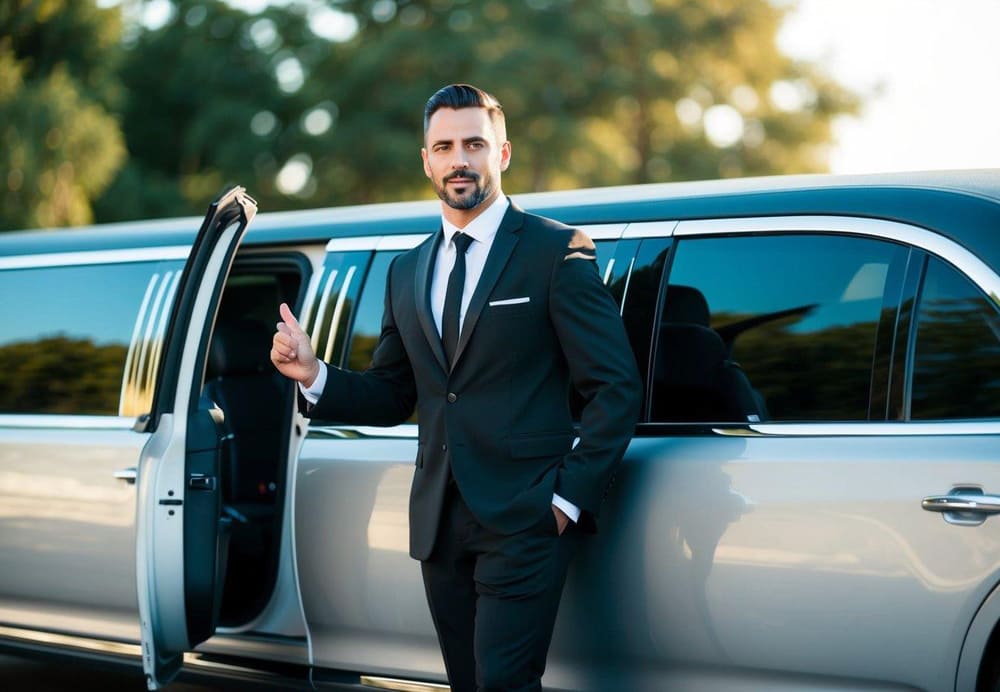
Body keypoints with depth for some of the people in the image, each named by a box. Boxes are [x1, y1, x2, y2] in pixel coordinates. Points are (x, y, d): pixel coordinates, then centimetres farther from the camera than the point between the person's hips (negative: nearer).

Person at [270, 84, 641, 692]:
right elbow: (390, 398, 19)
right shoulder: (407, 273, 15)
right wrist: (315, 374, 0)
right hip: (441, 525, 6)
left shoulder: (556, 252, -3)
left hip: (524, 521, -6)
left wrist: (570, 497, -12)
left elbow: (616, 387, -5)